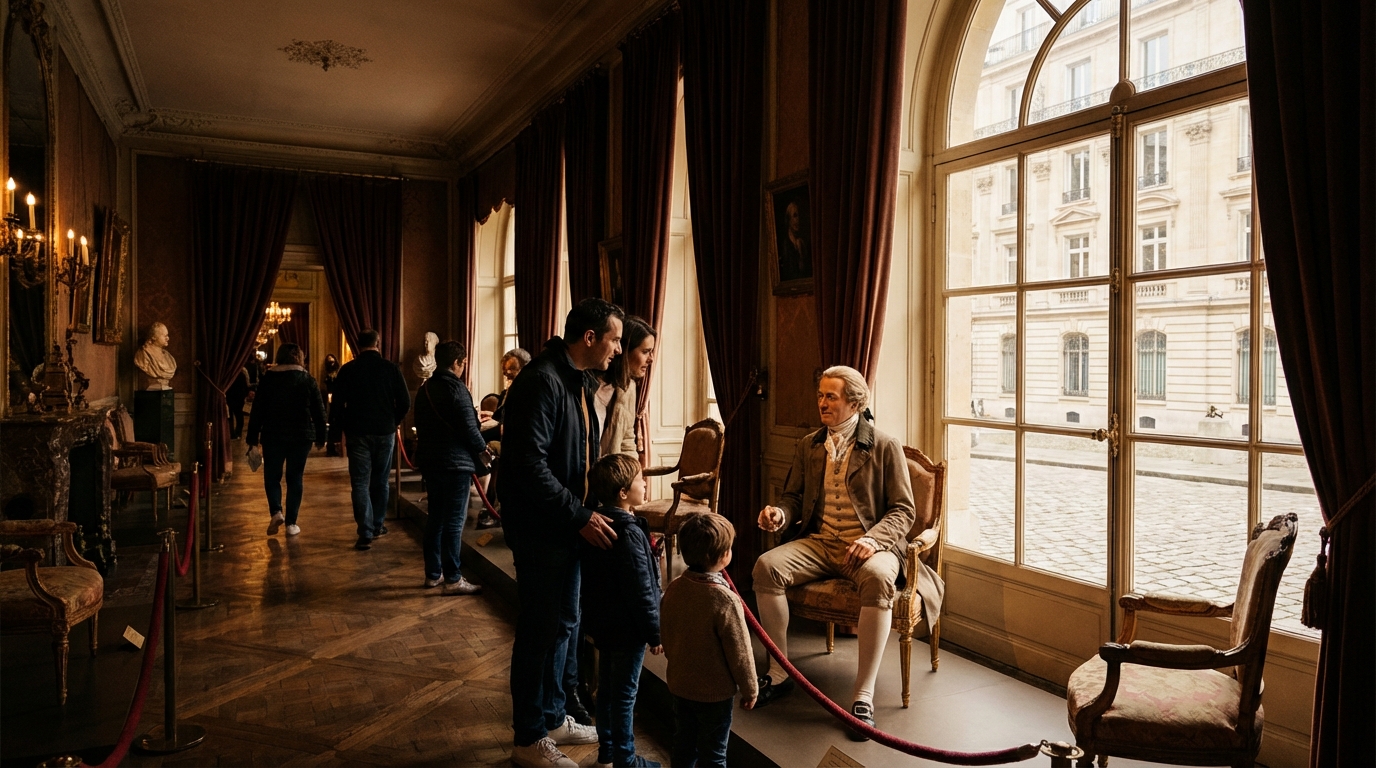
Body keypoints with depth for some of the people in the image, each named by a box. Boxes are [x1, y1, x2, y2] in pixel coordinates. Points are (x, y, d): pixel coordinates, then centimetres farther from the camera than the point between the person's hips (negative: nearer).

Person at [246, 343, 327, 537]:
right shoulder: (308, 380, 0)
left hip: (273, 435, 0)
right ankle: (291, 523, 6)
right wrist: (320, 437, 6)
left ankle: (276, 511, -6)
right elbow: (319, 411, -1)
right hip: (301, 436, 0)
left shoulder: (267, 379, 0)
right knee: (295, 478, 7)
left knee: (272, 476, 14)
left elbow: (257, 410, 0)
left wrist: (252, 437, 5)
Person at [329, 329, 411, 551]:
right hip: (385, 432, 1)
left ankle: (366, 534, -6)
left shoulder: (348, 370, -2)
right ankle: (377, 526, 25)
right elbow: (405, 403, -4)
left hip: (357, 433, -1)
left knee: (360, 483, 1)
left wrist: (336, 432, 5)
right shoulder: (391, 368, -3)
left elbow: (337, 405, -3)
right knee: (380, 481, 16)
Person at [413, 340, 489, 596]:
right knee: (454, 521, -3)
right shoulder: (456, 388, -15)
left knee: (435, 517, 15)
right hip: (456, 462, -8)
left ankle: (433, 573, 21)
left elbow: (421, 425, 17)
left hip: (430, 460, 8)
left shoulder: (425, 388, 11)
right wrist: (482, 449, -1)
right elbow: (469, 427, -17)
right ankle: (453, 579, 1)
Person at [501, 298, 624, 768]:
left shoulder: (574, 381, 11)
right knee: (539, 631, 3)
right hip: (540, 531, -10)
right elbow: (529, 465, -27)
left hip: (566, 529, 10)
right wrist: (580, 516, -26)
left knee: (563, 624, 19)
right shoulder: (541, 382, -21)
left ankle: (552, 717, 36)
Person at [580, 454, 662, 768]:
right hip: (626, 629, -9)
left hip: (603, 623, 9)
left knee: (607, 686, 19)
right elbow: (640, 592, -23)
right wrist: (655, 633, -13)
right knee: (624, 693, 5)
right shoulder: (629, 534, -26)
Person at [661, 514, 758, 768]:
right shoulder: (725, 600, -27)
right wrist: (750, 688, -3)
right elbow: (739, 651, -19)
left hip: (679, 685, 6)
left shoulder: (673, 589, -9)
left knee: (684, 745, 22)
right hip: (714, 692, -5)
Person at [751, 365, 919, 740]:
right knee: (766, 565, -23)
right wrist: (780, 513, -6)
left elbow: (903, 510, -2)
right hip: (818, 541, 4)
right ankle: (778, 673, -8)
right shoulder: (808, 446, 13)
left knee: (879, 578, -38)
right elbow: (794, 496, 19)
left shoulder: (885, 447, 0)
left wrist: (872, 539, -21)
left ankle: (863, 695, -30)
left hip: (867, 544, -4)